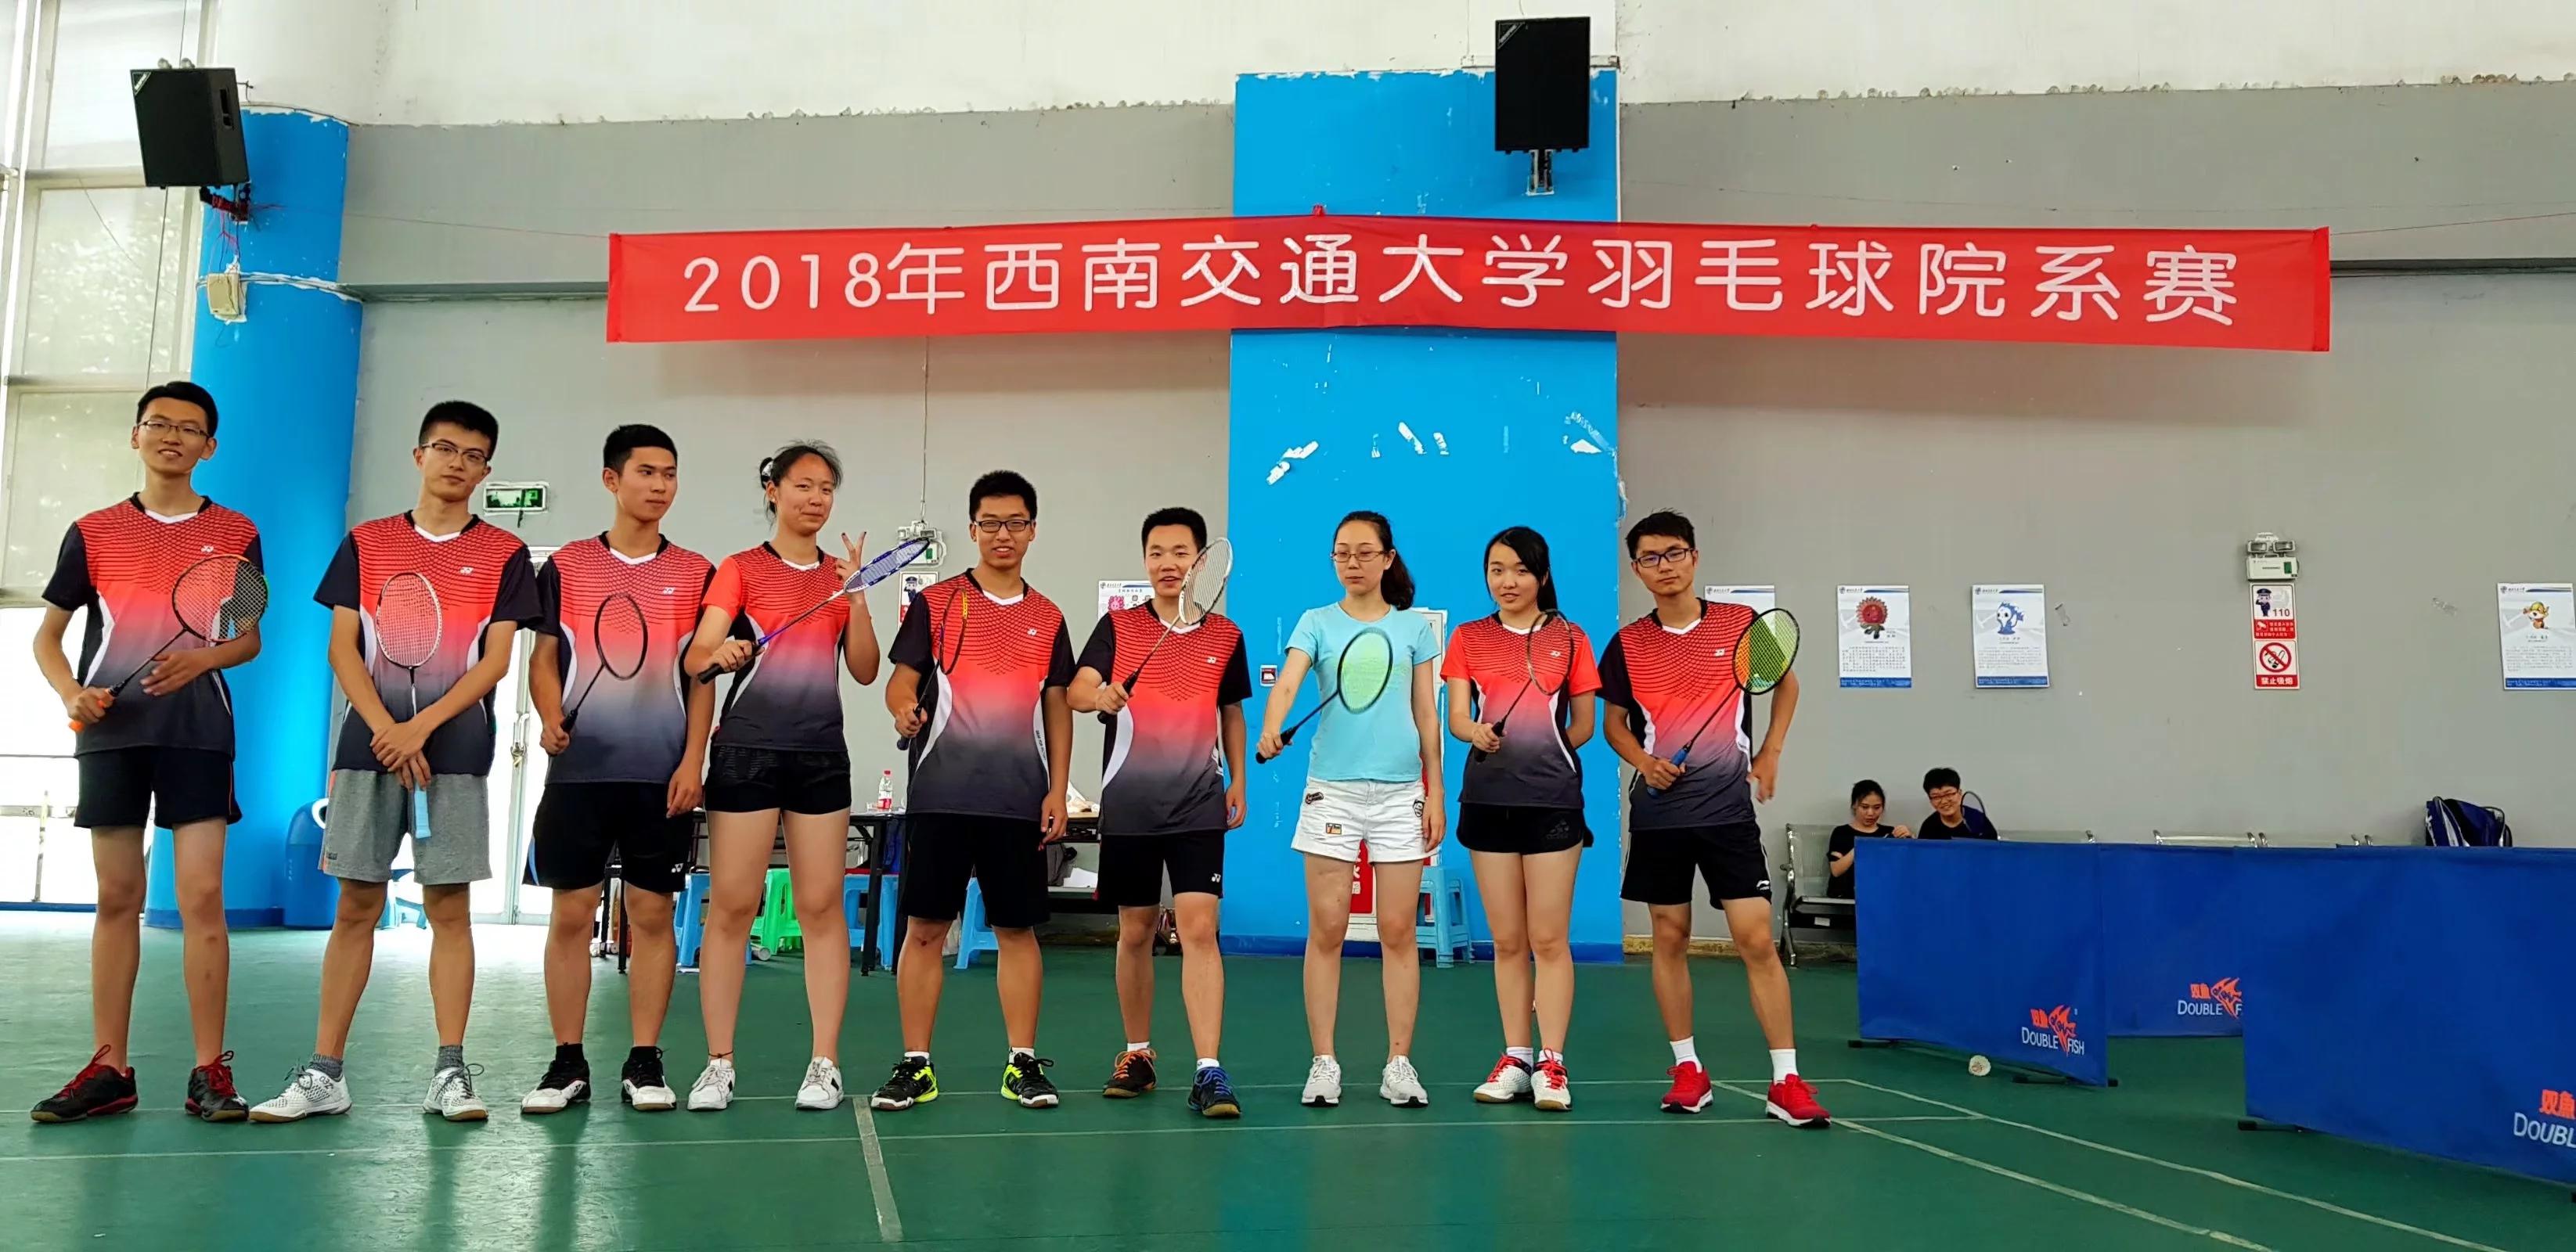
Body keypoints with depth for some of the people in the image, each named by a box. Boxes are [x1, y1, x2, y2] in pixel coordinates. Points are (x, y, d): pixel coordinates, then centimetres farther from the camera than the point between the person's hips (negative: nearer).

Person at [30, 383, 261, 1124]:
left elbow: (251, 638, 8)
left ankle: (210, 1071, -2)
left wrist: (202, 658, -14)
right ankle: (108, 1070, 11)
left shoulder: (235, 534, 6)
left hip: (198, 733, -1)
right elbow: (47, 634, 12)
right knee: (117, 899, 5)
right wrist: (70, 693, -7)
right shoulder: (93, 533, 9)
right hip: (111, 731, 2)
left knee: (202, 898, -6)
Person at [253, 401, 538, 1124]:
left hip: (455, 753, -2)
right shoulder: (366, 544, 10)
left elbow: (496, 659, -2)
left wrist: (423, 726, -13)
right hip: (369, 745, 2)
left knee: (448, 906, 0)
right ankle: (324, 1073, 9)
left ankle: (450, 1072, 3)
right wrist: (386, 729, -9)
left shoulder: (504, 554, 4)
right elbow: (342, 648, 4)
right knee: (356, 905, 4)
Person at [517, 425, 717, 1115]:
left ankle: (645, 1063, 11)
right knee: (571, 913, 3)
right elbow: (544, 657, 7)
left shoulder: (696, 573, 6)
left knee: (653, 914, 2)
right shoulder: (566, 565, 7)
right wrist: (550, 716, -13)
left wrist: (693, 759, -4)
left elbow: (703, 677, 5)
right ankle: (568, 1063, 13)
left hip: (662, 774, 0)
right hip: (580, 768, 0)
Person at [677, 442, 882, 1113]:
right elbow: (695, 658, -8)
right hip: (747, 750, -3)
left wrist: (856, 595, -7)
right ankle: (719, 1064, 7)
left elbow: (865, 671, 5)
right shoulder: (741, 569, 2)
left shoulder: (839, 575, 11)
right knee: (730, 906, -2)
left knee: (822, 906, 2)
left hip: (822, 755, 3)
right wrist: (720, 651, -31)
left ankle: (825, 1063, 7)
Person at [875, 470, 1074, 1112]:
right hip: (940, 795, -1)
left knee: (1018, 929, 5)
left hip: (1020, 800, 2)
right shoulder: (934, 603, 4)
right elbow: (902, 680, 0)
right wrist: (904, 710, -23)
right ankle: (915, 1065, 12)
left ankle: (1023, 1063, 14)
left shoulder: (1048, 619, 10)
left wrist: (1057, 791, 3)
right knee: (925, 927, 2)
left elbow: (1057, 710, 11)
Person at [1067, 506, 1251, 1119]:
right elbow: (1076, 690, -12)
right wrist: (1100, 696, -34)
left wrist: (1238, 782, 13)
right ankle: (1138, 1054, 26)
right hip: (1128, 805, 1)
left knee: (1200, 930, -10)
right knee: (1134, 933, 10)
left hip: (1198, 807, 0)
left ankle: (1208, 1071, -10)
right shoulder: (1118, 625, 1)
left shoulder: (1225, 636, 5)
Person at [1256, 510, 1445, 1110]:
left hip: (1401, 792, 1)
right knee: (1326, 930, 1)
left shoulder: (1415, 627, 8)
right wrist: (1271, 730, -33)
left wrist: (1436, 792, 4)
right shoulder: (1317, 623, 4)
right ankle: (1323, 1063, 9)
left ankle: (1399, 1064, 11)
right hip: (1331, 789, -1)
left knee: (1398, 932, 3)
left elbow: (1427, 717, 9)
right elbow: (1287, 683, -12)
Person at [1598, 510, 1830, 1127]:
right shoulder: (1626, 645, 2)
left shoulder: (1742, 625, -1)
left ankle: (1786, 1081, 0)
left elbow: (1787, 684, 16)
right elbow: (1615, 723, 11)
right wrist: (1643, 762, -9)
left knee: (1757, 939, -6)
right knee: (1670, 939, 7)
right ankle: (1687, 1070, 18)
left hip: (1728, 809, -1)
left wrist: (1770, 755, 6)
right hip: (1658, 813, 2)